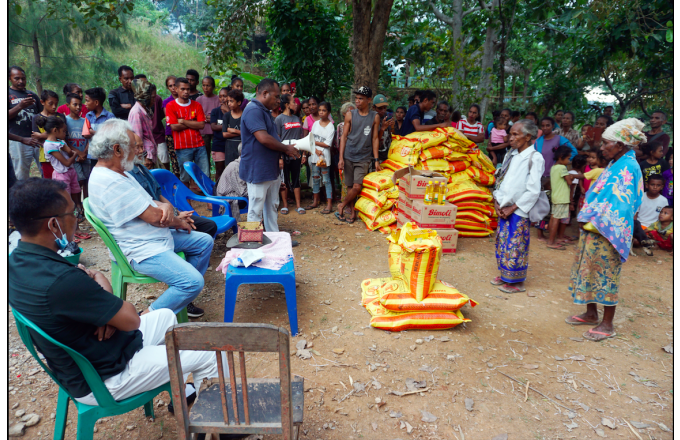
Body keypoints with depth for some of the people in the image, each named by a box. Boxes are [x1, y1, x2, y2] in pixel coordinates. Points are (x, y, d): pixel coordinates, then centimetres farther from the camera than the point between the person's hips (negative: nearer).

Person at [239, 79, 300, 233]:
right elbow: (263, 138, -27)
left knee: (272, 207, 18)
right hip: (257, 170, -11)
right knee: (256, 210, 0)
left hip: (271, 170, 11)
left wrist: (286, 149, 4)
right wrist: (286, 148, -14)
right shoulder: (253, 110, -17)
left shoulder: (264, 111, 17)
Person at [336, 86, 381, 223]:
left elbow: (375, 139, 6)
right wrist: (341, 158, -3)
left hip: (364, 158, -1)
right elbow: (344, 137, 3)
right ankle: (351, 212, 18)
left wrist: (376, 160, 2)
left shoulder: (375, 117, 3)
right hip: (349, 157, 1)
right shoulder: (350, 115, 3)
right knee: (350, 186, 4)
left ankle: (342, 205, 10)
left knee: (357, 187, -11)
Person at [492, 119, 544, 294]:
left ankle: (517, 282, 15)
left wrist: (512, 208, -14)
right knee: (502, 243, 13)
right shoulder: (511, 155, 9)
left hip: (519, 211, -6)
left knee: (515, 246, 0)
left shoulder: (534, 158, -11)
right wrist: (497, 201, 0)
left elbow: (533, 191, -15)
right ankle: (504, 275, 28)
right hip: (504, 209, 7)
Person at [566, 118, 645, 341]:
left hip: (606, 233, -9)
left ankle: (607, 324, 15)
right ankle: (591, 314, 32)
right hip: (594, 230, 9)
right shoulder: (615, 165, 12)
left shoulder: (627, 167, -17)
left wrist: (591, 223, -17)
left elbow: (618, 205, -22)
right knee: (590, 271, 17)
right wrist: (586, 220, 6)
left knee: (605, 276, 1)